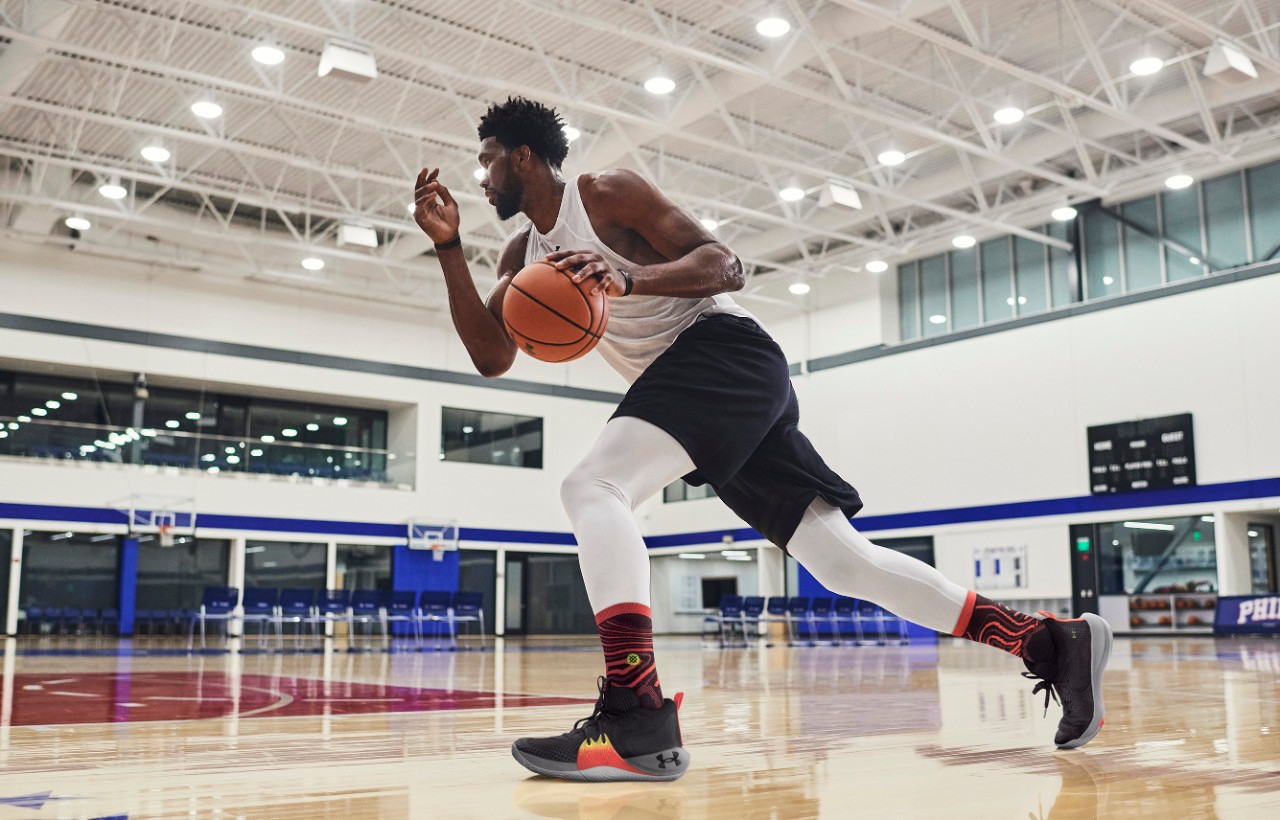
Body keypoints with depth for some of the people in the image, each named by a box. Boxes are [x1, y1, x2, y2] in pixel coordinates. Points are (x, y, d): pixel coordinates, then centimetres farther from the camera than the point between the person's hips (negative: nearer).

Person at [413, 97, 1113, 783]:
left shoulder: (606, 193, -4)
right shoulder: (523, 254, 20)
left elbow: (725, 265, -11)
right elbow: (490, 356, 8)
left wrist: (632, 278, -28)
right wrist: (448, 245, 2)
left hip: (727, 352, -9)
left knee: (591, 485, -26)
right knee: (842, 560, 2)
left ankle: (637, 722, -37)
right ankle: (1052, 642, 4)